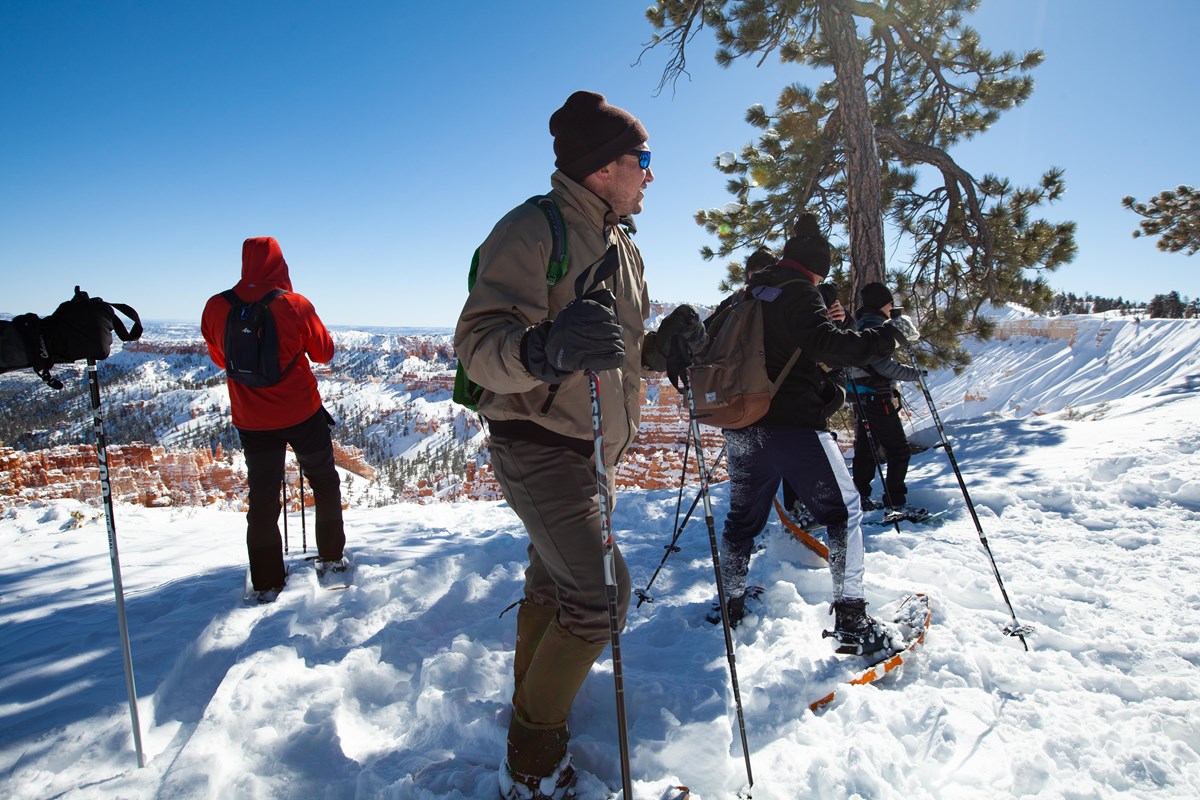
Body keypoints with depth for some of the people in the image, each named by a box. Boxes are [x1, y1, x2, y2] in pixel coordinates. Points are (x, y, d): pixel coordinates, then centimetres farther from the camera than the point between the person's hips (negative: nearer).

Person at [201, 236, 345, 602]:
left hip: (251, 421, 2)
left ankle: (267, 581, 17)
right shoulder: (295, 305, -16)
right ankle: (331, 555, 27)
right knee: (324, 481, 19)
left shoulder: (216, 308, -8)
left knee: (262, 497, 12)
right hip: (302, 414, -2)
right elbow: (324, 352, -3)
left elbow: (219, 358, 9)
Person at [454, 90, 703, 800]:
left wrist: (662, 346, -3)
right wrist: (545, 349, -45)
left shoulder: (624, 247, 13)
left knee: (554, 581, 20)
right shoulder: (533, 230, -15)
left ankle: (530, 708, 42)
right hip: (538, 444, -9)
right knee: (600, 595, -13)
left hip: (594, 450, 9)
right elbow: (479, 344, -25)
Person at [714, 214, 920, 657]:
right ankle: (851, 620, -3)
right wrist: (889, 334, -13)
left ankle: (730, 605, 29)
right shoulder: (799, 292, -5)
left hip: (742, 424, 7)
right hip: (793, 422, -7)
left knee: (743, 518, 20)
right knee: (843, 512, 2)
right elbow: (826, 342, -21)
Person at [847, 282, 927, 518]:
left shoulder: (860, 324, 16)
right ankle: (896, 501, -4)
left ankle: (860, 497, 21)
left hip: (861, 397, 10)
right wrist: (914, 373, -11)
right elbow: (884, 365, -21)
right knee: (899, 451, -4)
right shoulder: (875, 324, -14)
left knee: (866, 447, 15)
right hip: (878, 397, -10)